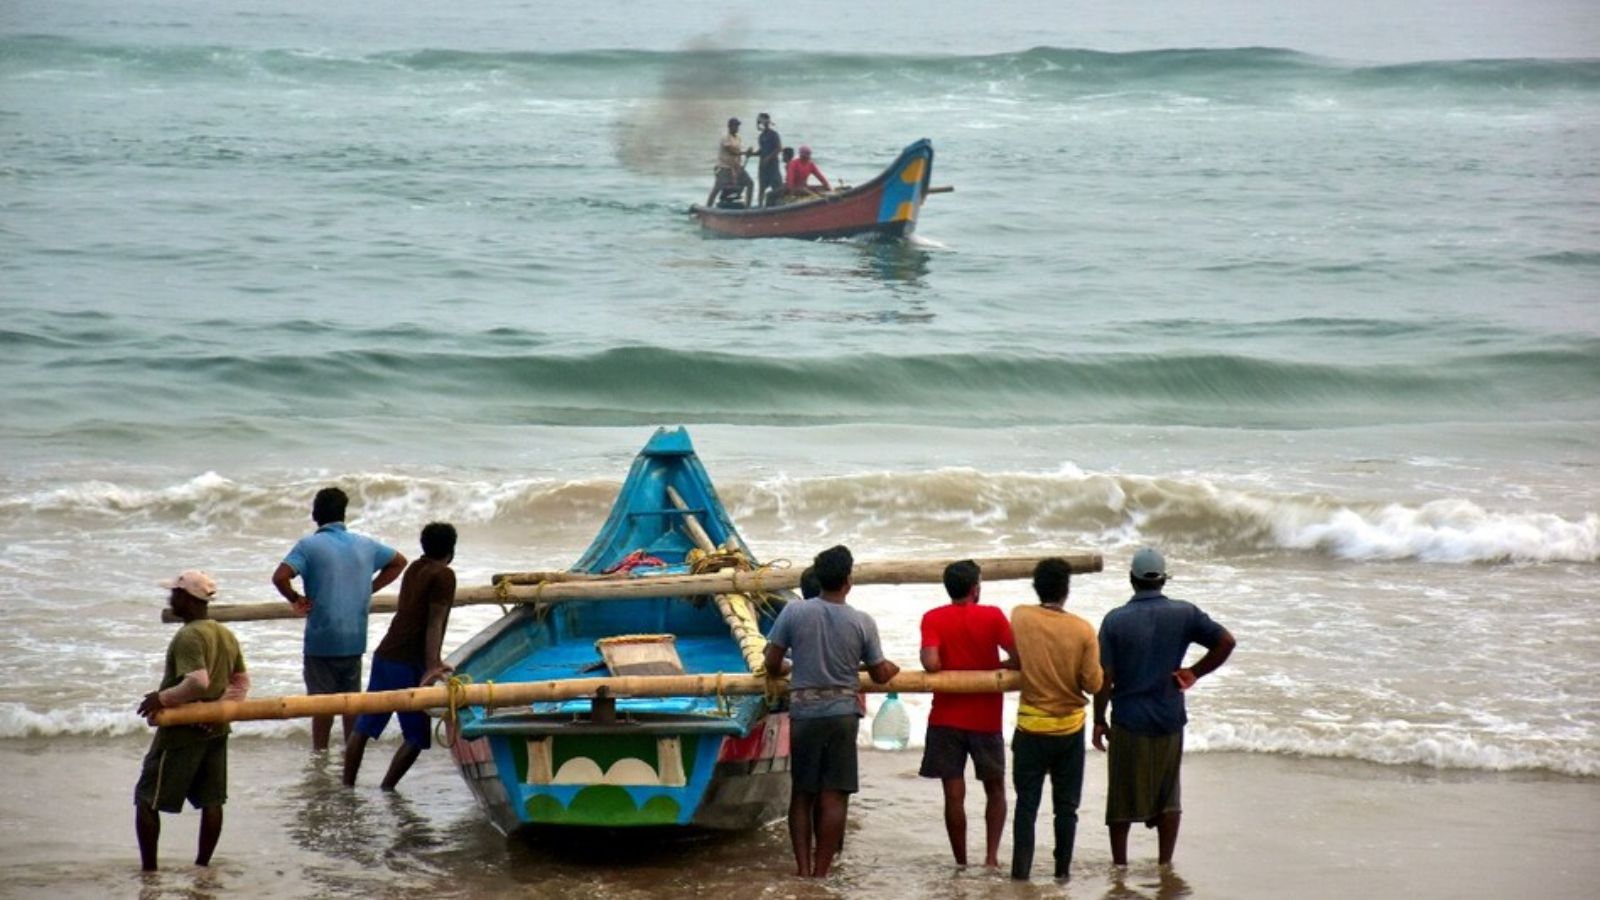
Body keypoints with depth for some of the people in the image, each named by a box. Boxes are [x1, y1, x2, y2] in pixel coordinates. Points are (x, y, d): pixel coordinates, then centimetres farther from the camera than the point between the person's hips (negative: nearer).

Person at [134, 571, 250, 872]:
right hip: (216, 731, 8)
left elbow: (198, 682, -30)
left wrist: (162, 697, -19)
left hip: (182, 733, -8)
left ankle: (148, 869, 1)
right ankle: (202, 864, 16)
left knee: (147, 800, 2)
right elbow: (242, 681, 13)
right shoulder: (227, 635, 8)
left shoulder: (188, 637, -19)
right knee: (211, 801, 11)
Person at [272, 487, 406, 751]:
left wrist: (295, 600, -5)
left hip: (322, 639, -4)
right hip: (355, 639, 4)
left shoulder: (309, 545, -9)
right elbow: (399, 561, 21)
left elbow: (280, 577, -22)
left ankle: (320, 752, 7)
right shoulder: (365, 544, 7)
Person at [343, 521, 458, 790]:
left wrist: (432, 663, 33)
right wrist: (430, 668, -24)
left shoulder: (415, 569, 17)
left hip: (384, 656, 8)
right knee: (416, 737, 0)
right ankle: (386, 789, -4)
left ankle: (347, 785, 11)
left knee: (364, 726, 10)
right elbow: (434, 624, -17)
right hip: (408, 665, -8)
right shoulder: (444, 576, -8)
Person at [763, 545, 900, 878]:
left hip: (803, 713, 1)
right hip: (842, 713, -1)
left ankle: (803, 867, 5)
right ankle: (821, 870, 1)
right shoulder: (862, 622, -5)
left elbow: (772, 663, -3)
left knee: (801, 794, 10)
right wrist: (894, 669, 27)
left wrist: (778, 675, 20)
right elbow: (879, 674, 4)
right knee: (833, 797, 2)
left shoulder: (794, 612, -6)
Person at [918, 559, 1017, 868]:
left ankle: (961, 863, 5)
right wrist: (997, 667, 10)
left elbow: (930, 662, -17)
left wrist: (948, 669, 4)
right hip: (986, 719, 0)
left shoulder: (933, 618, -4)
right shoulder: (992, 617, -5)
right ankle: (992, 856, 3)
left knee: (954, 794, 3)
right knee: (995, 789, 15)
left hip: (946, 718, 0)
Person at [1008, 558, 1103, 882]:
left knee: (1027, 803, 5)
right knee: (1066, 804, 12)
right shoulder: (1083, 630, -12)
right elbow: (1093, 684, -9)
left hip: (1031, 727, 0)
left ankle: (1020, 870, 1)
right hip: (1069, 728, 0)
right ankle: (1063, 869, 18)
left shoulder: (1019, 617, -10)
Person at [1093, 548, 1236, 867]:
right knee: (1168, 797, 14)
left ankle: (1119, 865, 14)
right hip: (1169, 720, 2)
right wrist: (1194, 673, 3)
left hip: (1128, 722, -2)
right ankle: (1165, 864, 14)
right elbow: (1226, 642, -6)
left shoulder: (1115, 620, -8)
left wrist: (1099, 721, 1)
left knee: (1122, 798, 9)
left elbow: (1104, 677, -9)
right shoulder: (1184, 613, -3)